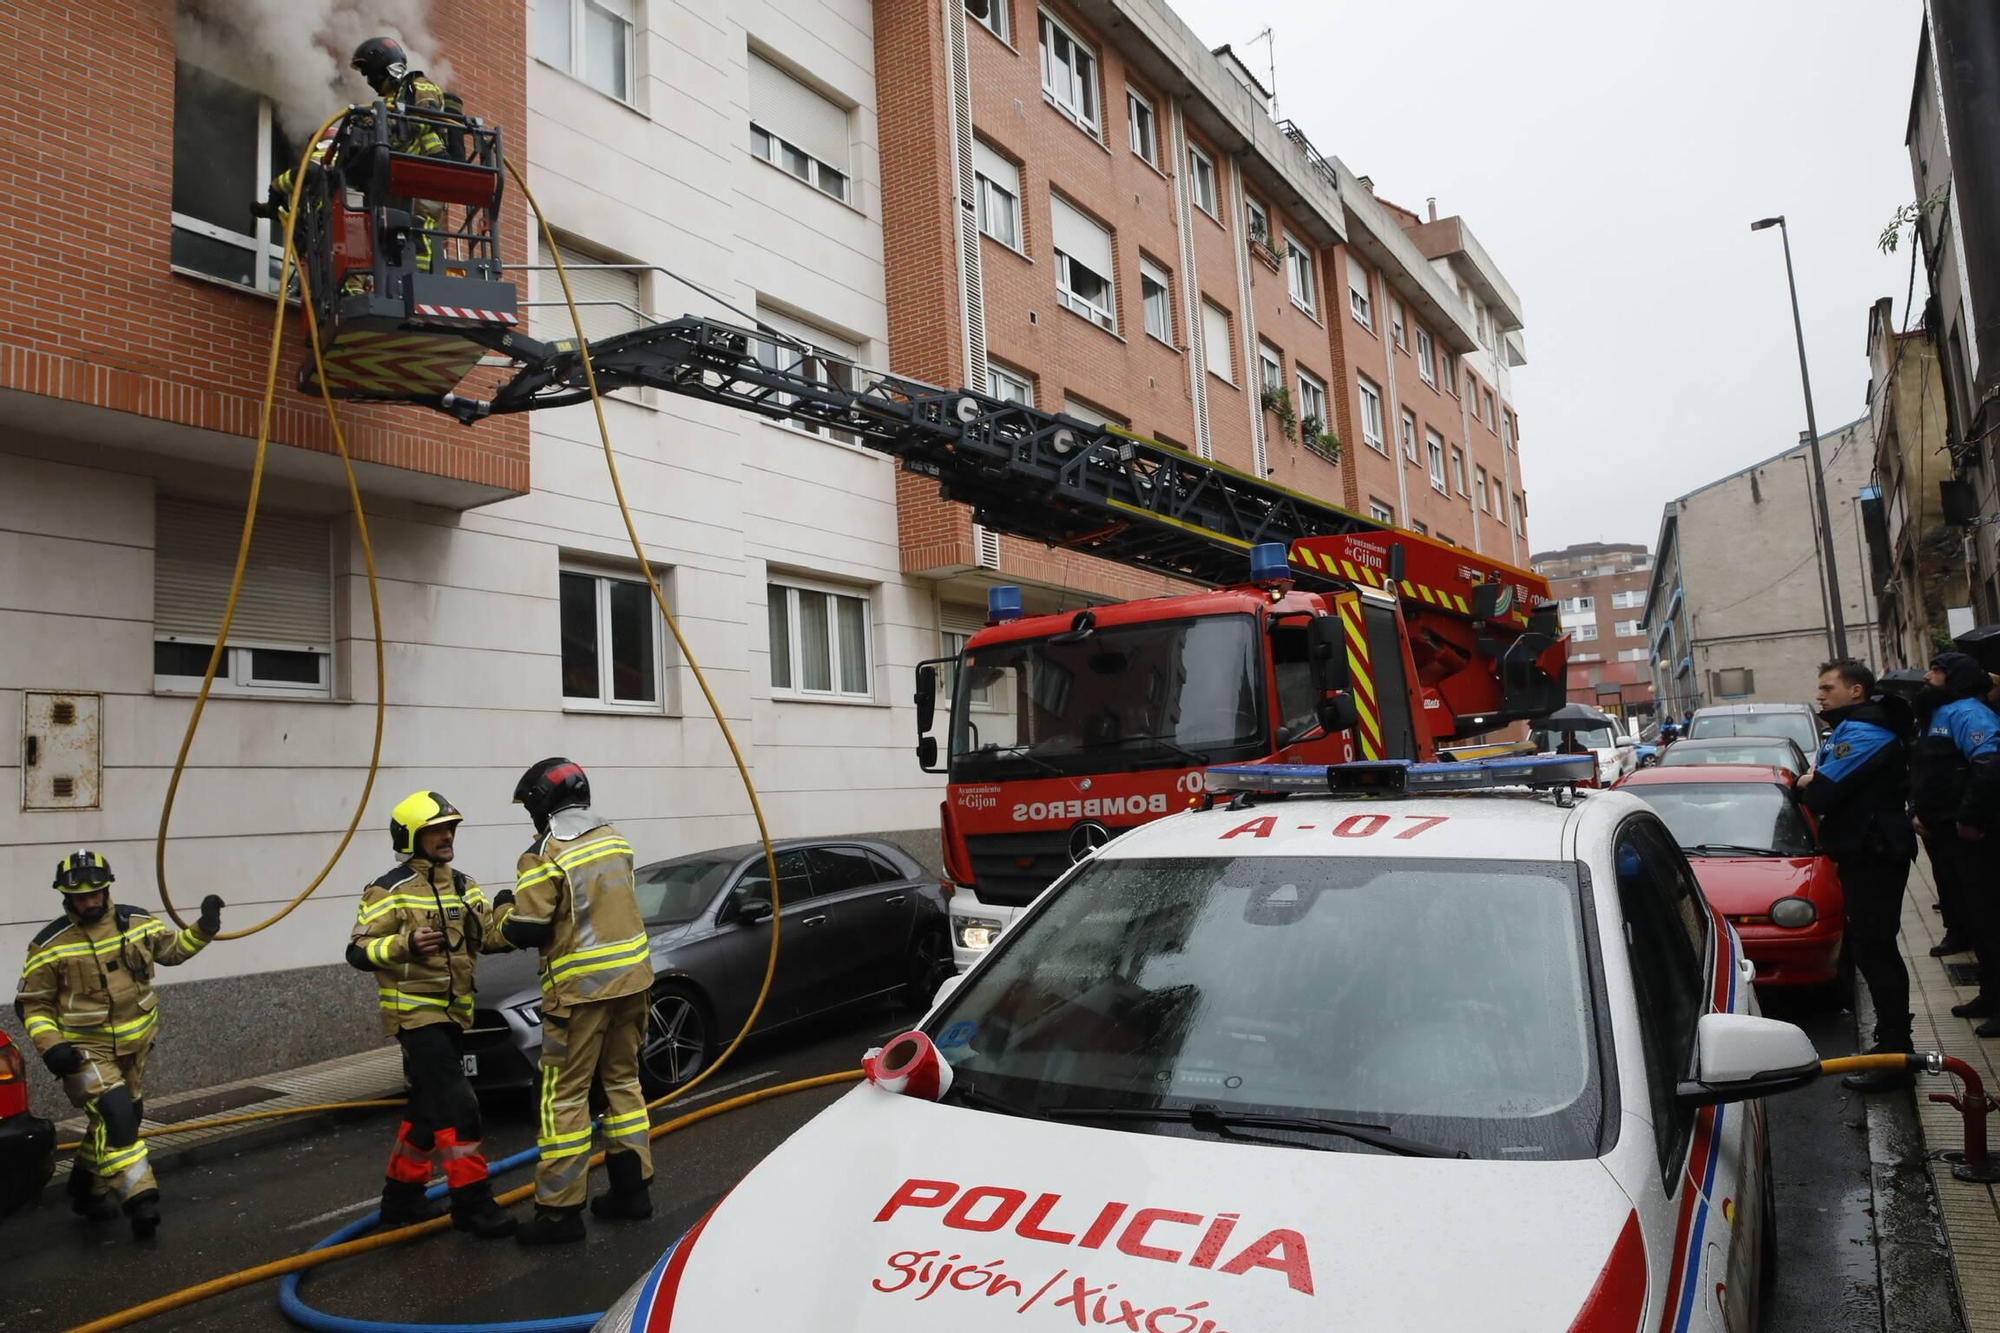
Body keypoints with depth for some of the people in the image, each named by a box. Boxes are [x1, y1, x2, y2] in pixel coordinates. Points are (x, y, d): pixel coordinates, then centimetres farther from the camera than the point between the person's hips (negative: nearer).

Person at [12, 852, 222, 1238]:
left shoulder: (136, 922, -2)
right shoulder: (50, 945, -13)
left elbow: (172, 948, 15)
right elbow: (32, 1004, -5)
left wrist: (203, 929, -3)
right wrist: (50, 1046, -18)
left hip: (133, 1047, 5)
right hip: (85, 1051, -5)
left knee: (124, 1117, 17)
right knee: (115, 1115, -22)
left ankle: (87, 1188, 39)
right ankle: (139, 1198, -21)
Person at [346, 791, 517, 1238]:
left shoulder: (464, 887, 10)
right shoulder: (390, 890, -11)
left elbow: (491, 939, 6)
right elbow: (358, 951, -14)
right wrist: (405, 944, -30)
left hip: (453, 1012, 8)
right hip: (415, 1013, -8)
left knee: (428, 1107, 15)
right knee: (456, 1106, -12)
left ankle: (401, 1195, 28)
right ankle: (471, 1202, -6)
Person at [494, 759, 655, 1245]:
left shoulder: (546, 854, -14)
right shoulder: (615, 839, 7)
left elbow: (526, 931, -15)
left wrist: (505, 916, 6)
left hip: (580, 988, -7)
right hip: (631, 977, 7)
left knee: (565, 1096, 2)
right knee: (623, 1080, 17)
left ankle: (560, 1210, 7)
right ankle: (632, 1187, 23)